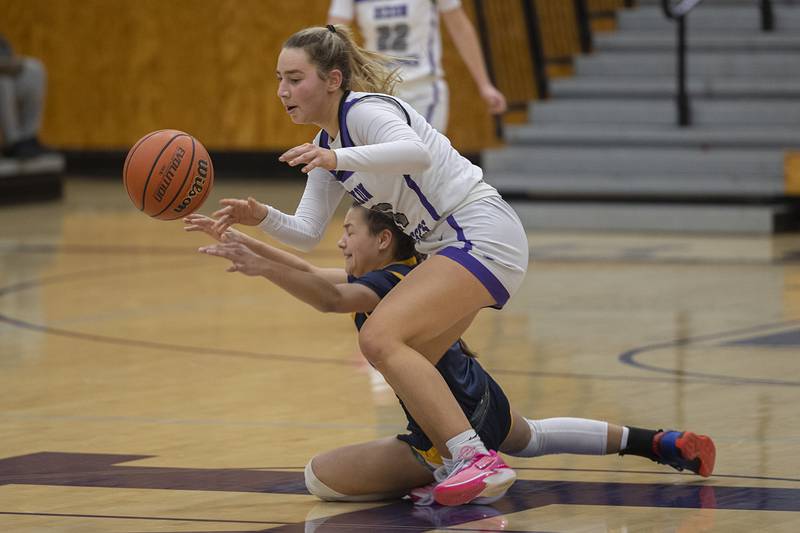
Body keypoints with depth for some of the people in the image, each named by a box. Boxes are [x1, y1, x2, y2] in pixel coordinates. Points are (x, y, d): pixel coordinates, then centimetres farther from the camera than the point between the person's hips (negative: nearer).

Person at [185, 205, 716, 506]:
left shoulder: (390, 284, -24)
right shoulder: (403, 273, 3)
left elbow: (331, 298, -45)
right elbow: (309, 272, 8)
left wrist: (262, 268, -55)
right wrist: (241, 239, 1)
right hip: (485, 405, 10)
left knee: (319, 477, -7)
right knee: (529, 437, 43)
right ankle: (664, 443, 39)